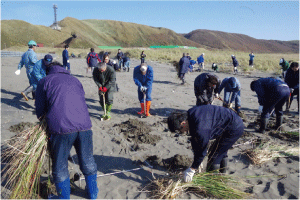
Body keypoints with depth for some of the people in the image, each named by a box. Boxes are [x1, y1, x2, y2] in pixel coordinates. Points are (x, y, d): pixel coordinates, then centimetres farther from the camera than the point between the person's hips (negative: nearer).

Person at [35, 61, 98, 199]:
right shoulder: (75, 80, 23)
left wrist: (43, 117, 34)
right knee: (87, 162, 20)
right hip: (84, 125, 4)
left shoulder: (44, 81, 11)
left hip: (61, 128, -4)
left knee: (60, 167, 16)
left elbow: (40, 111, 10)